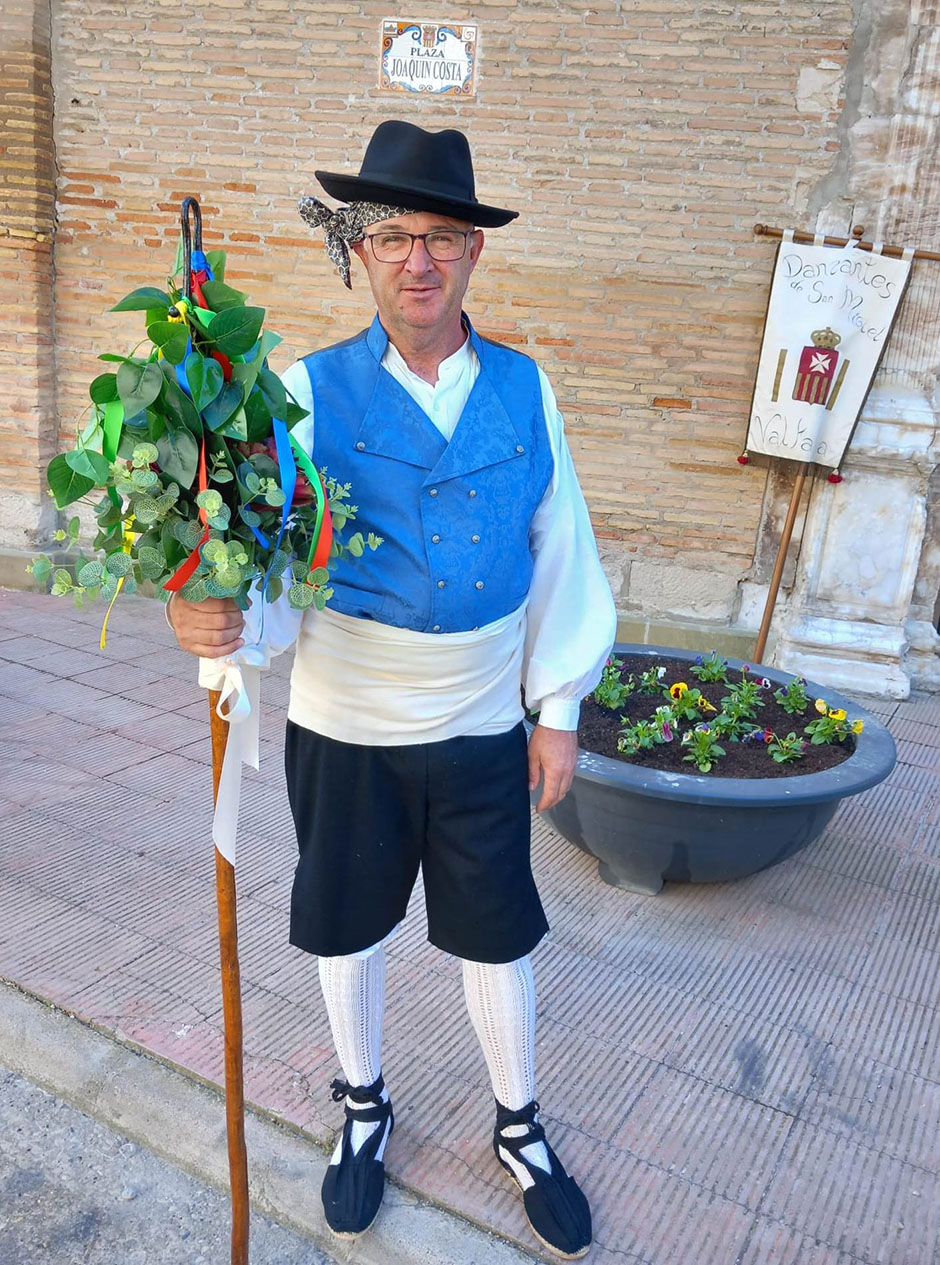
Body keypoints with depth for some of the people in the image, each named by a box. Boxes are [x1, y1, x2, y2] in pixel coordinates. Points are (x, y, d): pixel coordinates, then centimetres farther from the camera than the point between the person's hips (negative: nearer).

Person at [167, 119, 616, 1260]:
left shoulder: (524, 390, -2)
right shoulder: (311, 392, -9)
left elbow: (559, 554, 3)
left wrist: (559, 707, 5)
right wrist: (206, 614, -41)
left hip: (483, 730, 2)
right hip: (343, 734, -1)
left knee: (496, 939, 15)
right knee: (348, 930, 18)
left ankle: (519, 1130, 42)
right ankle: (363, 1109, 46)